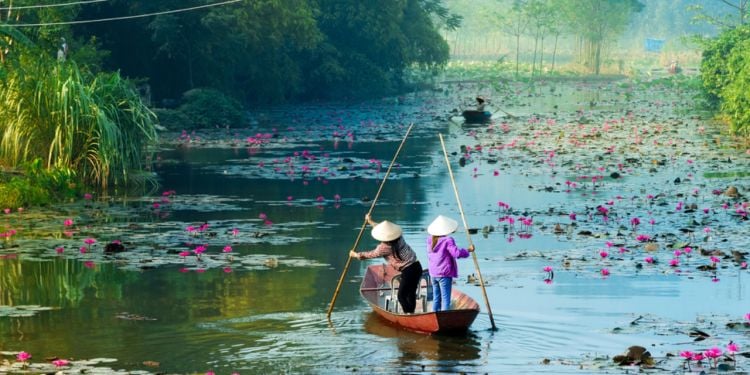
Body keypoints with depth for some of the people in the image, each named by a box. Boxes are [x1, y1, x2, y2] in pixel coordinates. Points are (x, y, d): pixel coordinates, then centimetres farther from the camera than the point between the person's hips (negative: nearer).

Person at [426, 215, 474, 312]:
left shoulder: (430, 240, 4)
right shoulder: (447, 241, -17)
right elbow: (456, 252, -21)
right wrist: (468, 250, -7)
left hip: (433, 274, 7)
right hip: (445, 274, -7)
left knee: (436, 298, 15)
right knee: (445, 299, -3)